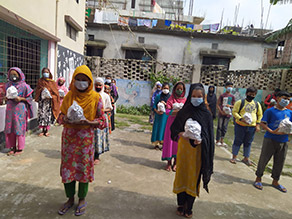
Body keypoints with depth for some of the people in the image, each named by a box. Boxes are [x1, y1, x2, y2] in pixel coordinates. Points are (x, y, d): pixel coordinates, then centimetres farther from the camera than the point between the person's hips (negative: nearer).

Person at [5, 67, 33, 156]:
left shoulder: (24, 86, -6)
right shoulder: (8, 85, 9)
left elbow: (30, 98, -2)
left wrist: (21, 99, -17)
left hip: (20, 109, -5)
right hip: (10, 109, 5)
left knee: (19, 128, 0)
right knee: (10, 128, 7)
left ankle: (20, 148, 12)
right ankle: (13, 147, 19)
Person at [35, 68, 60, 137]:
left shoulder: (52, 82, 4)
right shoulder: (40, 81, 9)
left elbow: (56, 92, 2)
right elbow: (37, 91, 11)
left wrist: (50, 96, -14)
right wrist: (41, 89, -10)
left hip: (49, 101, -1)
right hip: (42, 100, 1)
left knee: (48, 115, -3)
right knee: (42, 114, -4)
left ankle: (47, 130, 8)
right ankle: (43, 130, 7)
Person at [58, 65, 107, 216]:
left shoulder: (95, 98, -7)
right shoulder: (69, 96, 2)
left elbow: (102, 121, -5)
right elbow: (61, 116, 8)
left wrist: (88, 122, -22)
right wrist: (68, 120, -14)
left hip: (86, 137, -3)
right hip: (68, 136, 3)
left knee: (83, 168, 7)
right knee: (67, 167, 10)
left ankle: (82, 199, 30)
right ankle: (70, 199, 32)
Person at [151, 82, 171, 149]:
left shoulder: (170, 97, 2)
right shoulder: (158, 96, 4)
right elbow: (154, 105, 4)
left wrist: (165, 104, -17)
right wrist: (157, 111, -13)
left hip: (166, 116, -1)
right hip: (158, 115, 1)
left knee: (164, 129, 0)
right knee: (157, 128, 3)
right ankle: (156, 143, 12)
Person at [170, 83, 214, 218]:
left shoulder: (207, 114, -4)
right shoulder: (183, 112, -3)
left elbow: (209, 135, -3)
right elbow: (173, 128, 0)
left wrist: (201, 140, -22)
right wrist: (181, 134, -19)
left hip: (198, 149, 0)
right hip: (183, 147, 1)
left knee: (194, 177, 9)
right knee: (182, 175, 10)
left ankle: (189, 207, 28)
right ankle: (181, 204, 30)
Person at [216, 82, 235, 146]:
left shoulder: (232, 97, 7)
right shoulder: (222, 96, -2)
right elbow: (218, 105, -2)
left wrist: (230, 106, -11)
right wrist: (221, 111, -14)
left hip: (228, 114, 3)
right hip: (221, 114, -3)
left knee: (224, 128, 9)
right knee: (219, 127, 1)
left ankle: (222, 141, 20)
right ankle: (217, 140, 9)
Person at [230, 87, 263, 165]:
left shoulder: (257, 104, 8)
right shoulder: (240, 102, -4)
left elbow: (260, 115, 16)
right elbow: (234, 112, -6)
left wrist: (257, 125, 6)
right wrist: (241, 119, -20)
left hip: (252, 127, 3)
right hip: (240, 126, -3)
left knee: (248, 143, 11)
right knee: (237, 141, 4)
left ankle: (246, 158, 24)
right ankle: (234, 157, 16)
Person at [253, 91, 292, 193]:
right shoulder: (270, 111, -6)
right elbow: (263, 124, -9)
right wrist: (272, 132, -22)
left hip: (283, 141, 5)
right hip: (270, 140, -5)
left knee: (279, 162, 14)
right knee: (264, 159, 3)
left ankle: (275, 181, 32)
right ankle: (258, 179, 21)